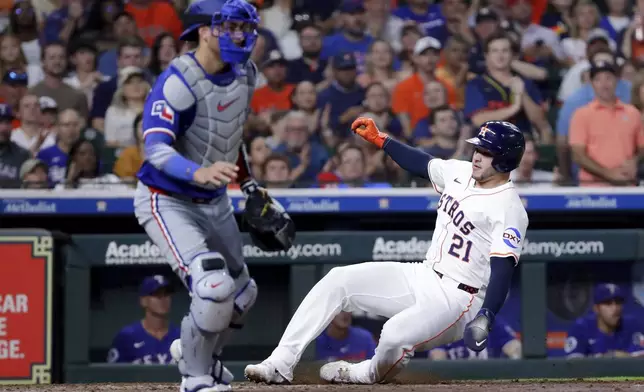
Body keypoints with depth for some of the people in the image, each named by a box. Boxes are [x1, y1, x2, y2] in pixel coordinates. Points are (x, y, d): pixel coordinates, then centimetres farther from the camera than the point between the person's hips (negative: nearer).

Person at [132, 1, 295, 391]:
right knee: (214, 287, -23)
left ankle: (195, 352, 45)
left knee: (242, 294, 18)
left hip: (215, 201, 8)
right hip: (167, 201, -8)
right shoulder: (178, 81, -26)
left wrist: (251, 186, 14)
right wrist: (199, 172, -55)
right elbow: (156, 147, -38)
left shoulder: (245, 73, -2)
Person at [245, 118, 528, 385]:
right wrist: (379, 139, 25)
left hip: (457, 298, -9)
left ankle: (369, 374, 2)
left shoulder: (509, 208, -17)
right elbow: (421, 163, 27)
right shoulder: (460, 172, 7)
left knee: (396, 335, -35)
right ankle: (281, 364, -9)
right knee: (338, 280, -4)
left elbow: (503, 269, -27)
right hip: (422, 275, 9)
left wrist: (485, 318, -40)